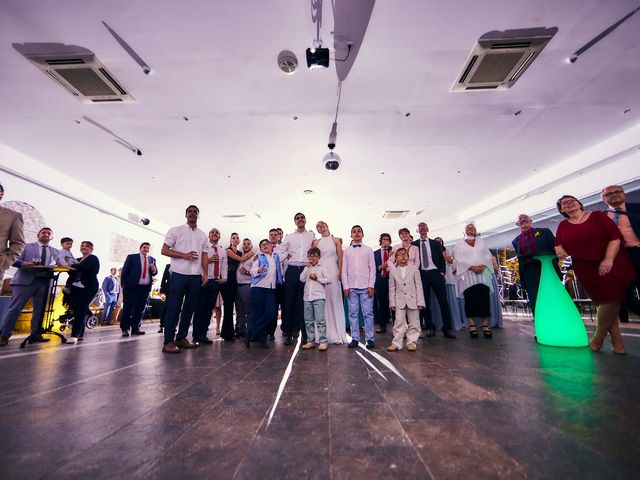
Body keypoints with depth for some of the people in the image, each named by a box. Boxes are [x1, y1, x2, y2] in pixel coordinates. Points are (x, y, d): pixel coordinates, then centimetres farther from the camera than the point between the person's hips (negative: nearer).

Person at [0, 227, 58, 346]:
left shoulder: (55, 252, 18)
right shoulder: (27, 246, 12)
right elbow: (15, 260, 3)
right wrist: (25, 264, -16)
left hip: (44, 282, 3)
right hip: (25, 280, -2)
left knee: (39, 309, 4)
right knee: (15, 308, -4)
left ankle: (35, 334, 11)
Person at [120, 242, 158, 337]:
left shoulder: (152, 259, 12)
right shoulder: (131, 257, 4)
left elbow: (155, 273, 12)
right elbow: (124, 271, 1)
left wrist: (154, 270, -11)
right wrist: (124, 285, -6)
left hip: (145, 288, 4)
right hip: (132, 286, -3)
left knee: (140, 309, 8)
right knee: (128, 308, -1)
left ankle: (136, 328, 16)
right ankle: (125, 329, 7)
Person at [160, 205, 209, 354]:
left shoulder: (203, 235, 14)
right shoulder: (176, 230, 3)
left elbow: (204, 255, 10)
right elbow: (164, 250, -2)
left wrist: (205, 273, -1)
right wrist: (184, 255, -14)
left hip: (196, 276, 5)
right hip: (179, 274, -4)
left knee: (189, 308, 8)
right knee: (174, 308, -2)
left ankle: (181, 338, 19)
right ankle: (168, 341, 3)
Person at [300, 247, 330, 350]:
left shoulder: (322, 268, 6)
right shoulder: (306, 268, 16)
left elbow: (328, 279, -2)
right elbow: (302, 279, -1)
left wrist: (317, 278, -9)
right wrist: (307, 267, -3)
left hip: (318, 297, -4)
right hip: (307, 297, 4)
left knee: (320, 320, -8)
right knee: (308, 321, 8)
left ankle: (323, 341, -1)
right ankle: (310, 341, 17)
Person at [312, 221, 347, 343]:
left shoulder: (336, 240, 8)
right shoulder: (316, 242, 11)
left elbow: (340, 258, 4)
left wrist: (340, 272, -5)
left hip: (333, 272, -1)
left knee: (334, 301, -1)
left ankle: (335, 335, 6)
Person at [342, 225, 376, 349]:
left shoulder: (368, 250, 7)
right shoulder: (347, 251, 10)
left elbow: (372, 268, 4)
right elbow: (344, 269, 7)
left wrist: (371, 286, -4)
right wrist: (345, 286, 0)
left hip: (365, 287, -1)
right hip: (351, 287, 1)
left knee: (368, 313, 0)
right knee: (353, 313, 4)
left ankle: (370, 338, 8)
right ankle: (355, 338, 11)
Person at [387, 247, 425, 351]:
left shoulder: (414, 269, 2)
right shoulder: (393, 272, 4)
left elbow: (418, 286, 1)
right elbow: (391, 289, 5)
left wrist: (420, 301, -4)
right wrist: (392, 303, 0)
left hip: (412, 300, 0)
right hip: (399, 301, 0)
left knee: (413, 322, 7)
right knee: (399, 322, -2)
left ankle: (411, 342, 18)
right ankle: (396, 343, 4)